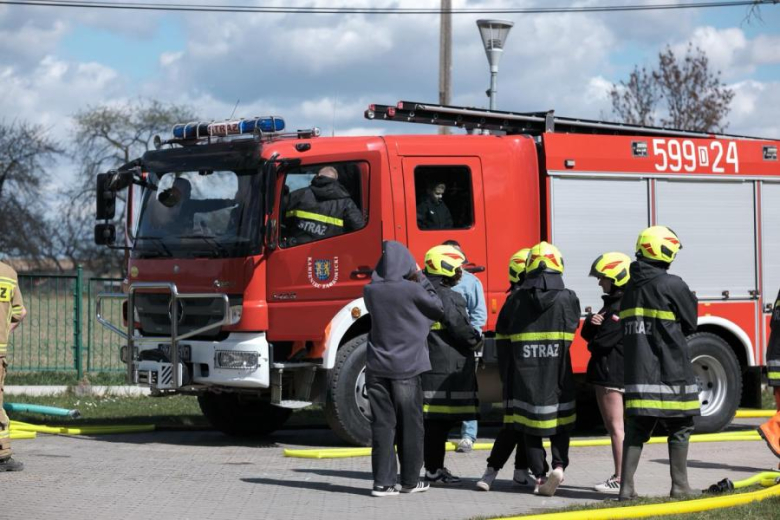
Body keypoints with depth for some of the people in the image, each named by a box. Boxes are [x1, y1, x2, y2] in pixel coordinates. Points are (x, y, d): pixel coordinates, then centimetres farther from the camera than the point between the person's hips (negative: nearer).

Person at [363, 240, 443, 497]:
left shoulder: (371, 291, 0)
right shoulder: (412, 290, -12)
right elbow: (439, 308, 2)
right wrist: (421, 278, 8)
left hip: (377, 368, 3)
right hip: (407, 368, -3)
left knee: (382, 425, 4)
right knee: (410, 425, 8)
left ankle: (383, 482, 0)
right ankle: (410, 481, 15)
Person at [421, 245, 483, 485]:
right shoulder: (445, 296, -14)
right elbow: (459, 327, -15)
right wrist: (477, 340, 3)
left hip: (429, 365, 9)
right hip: (447, 367, -9)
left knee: (435, 420, 12)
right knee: (439, 420, -6)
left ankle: (434, 467, 16)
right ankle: (434, 470, -4)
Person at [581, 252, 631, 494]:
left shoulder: (622, 307, -17)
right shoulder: (612, 303, 16)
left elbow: (602, 341, -22)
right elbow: (587, 334, 14)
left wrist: (593, 343, 0)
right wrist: (591, 322, -9)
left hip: (612, 372, -10)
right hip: (607, 373, 10)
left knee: (616, 426, -8)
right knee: (612, 426, 12)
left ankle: (620, 480, -8)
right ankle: (620, 477, 15)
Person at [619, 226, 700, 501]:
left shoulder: (631, 288, 10)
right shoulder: (673, 285, -11)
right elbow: (690, 324, -1)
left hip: (638, 372, 6)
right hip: (671, 372, -6)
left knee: (637, 428, 6)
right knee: (679, 428, 6)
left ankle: (626, 486, 0)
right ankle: (680, 485, 9)